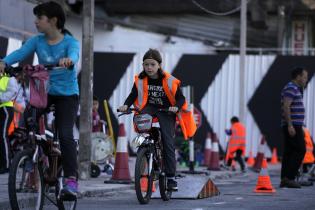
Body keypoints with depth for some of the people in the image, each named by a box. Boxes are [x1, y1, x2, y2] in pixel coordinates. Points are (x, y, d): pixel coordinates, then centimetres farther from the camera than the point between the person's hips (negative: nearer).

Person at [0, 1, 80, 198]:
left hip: (67, 94, -4)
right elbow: (21, 52, -16)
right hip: (43, 91, 4)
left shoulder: (70, 41, -10)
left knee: (65, 135, -17)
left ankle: (71, 180, -16)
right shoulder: (37, 41, -1)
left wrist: (68, 60, -57)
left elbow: (74, 55, -32)